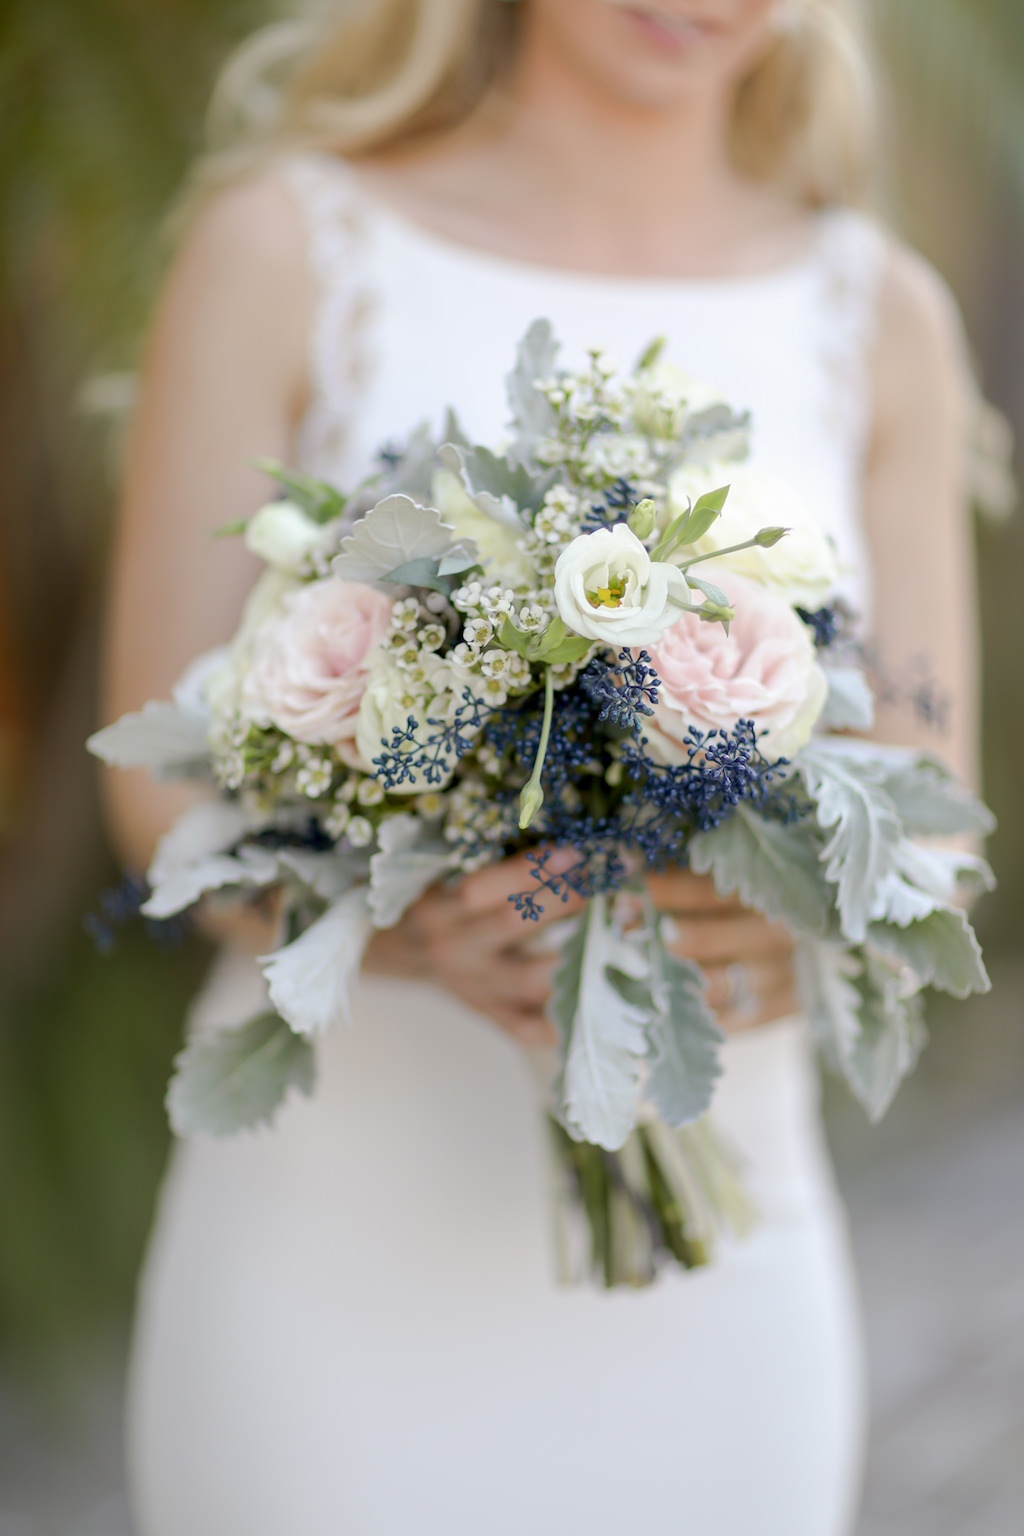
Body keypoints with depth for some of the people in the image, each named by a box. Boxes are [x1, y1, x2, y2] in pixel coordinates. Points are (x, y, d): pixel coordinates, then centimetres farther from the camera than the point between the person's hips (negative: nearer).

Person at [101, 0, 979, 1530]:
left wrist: (770, 952, -20)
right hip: (327, 1242, -2)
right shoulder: (279, 243, -4)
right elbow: (162, 782, -6)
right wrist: (423, 932, -26)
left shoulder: (887, 321, 4)